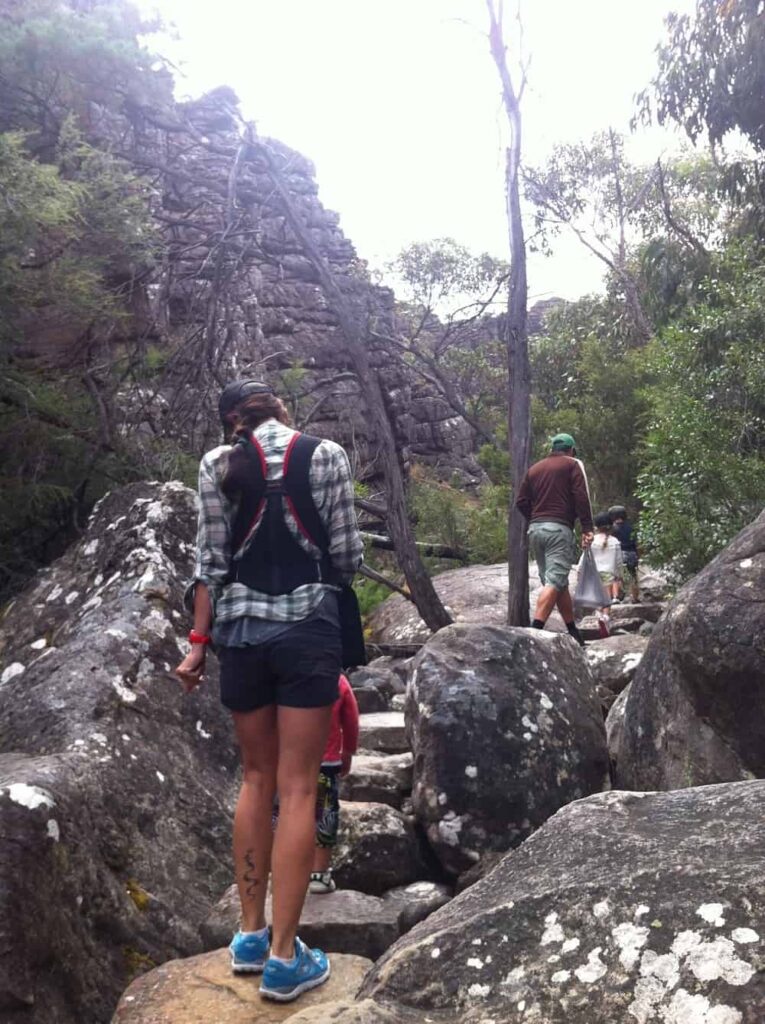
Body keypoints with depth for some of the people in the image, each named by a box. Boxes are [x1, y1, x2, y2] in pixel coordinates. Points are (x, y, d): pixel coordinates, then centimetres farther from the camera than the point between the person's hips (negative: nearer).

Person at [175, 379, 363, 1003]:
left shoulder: (217, 464, 4)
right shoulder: (325, 454, 0)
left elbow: (211, 561, 1)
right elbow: (347, 557, -1)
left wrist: (199, 642, 6)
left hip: (240, 630, 3)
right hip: (308, 628, -2)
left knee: (257, 779, 17)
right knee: (298, 788, 3)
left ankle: (251, 935, 24)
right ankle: (283, 957, 7)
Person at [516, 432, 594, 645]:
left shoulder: (535, 468, 19)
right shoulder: (573, 464, 5)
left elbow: (521, 502, 12)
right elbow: (582, 497, -8)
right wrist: (587, 528, -9)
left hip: (535, 529, 6)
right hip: (559, 529, -6)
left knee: (558, 581, 14)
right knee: (555, 582, -12)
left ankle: (573, 631, 20)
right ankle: (535, 630, -27)